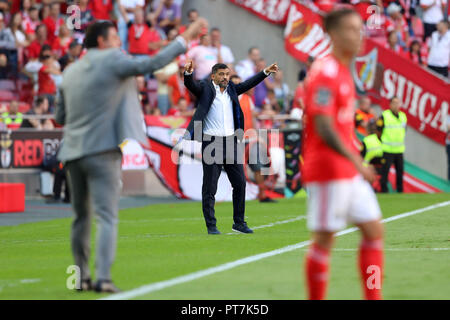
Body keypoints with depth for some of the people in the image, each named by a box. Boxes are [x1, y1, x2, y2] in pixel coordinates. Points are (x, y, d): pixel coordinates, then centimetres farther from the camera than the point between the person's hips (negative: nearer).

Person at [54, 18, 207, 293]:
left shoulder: (70, 72, 13)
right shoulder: (112, 61, -5)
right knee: (107, 216, -7)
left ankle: (82, 277, 18)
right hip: (102, 152, -6)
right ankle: (103, 277, -18)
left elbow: (60, 117, 17)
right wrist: (185, 39, -5)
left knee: (82, 217, 15)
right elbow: (151, 64, -10)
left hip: (73, 153, 6)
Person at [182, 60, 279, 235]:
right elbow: (191, 85, -16)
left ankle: (239, 222, 17)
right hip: (211, 143, -5)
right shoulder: (205, 88, -1)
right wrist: (188, 73, -36)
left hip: (231, 142, 5)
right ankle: (211, 226, 4)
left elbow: (248, 84, 22)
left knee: (240, 183, 7)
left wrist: (266, 72, 16)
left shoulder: (231, 89, 14)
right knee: (210, 187, -1)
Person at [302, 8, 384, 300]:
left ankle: (373, 296, 11)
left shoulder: (344, 71, 15)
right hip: (328, 170, -10)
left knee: (374, 230, 8)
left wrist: (355, 160, 18)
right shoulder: (325, 72, -15)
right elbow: (323, 128, -21)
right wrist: (355, 160, -24)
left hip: (349, 171, 10)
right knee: (324, 240, -4)